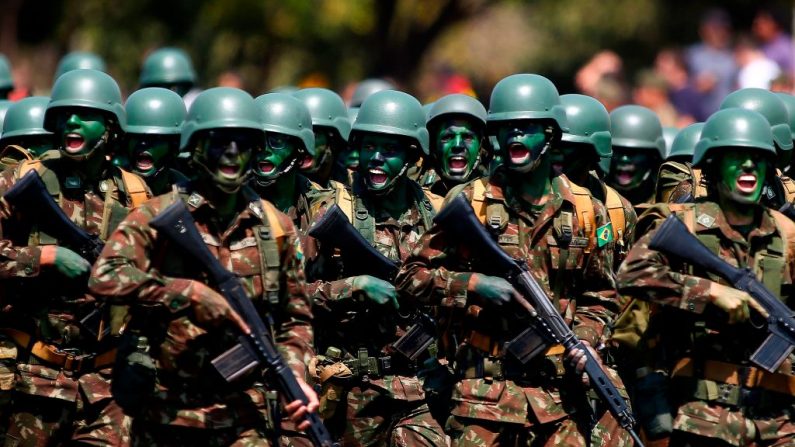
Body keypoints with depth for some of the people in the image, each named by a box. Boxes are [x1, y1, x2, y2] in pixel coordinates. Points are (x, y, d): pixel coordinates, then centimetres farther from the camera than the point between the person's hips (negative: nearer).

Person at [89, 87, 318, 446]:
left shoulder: (275, 227, 9)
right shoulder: (159, 215, -2)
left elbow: (295, 318, 18)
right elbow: (105, 277, -17)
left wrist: (295, 375, 0)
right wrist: (192, 294, -20)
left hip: (245, 415, 1)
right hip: (165, 413, -1)